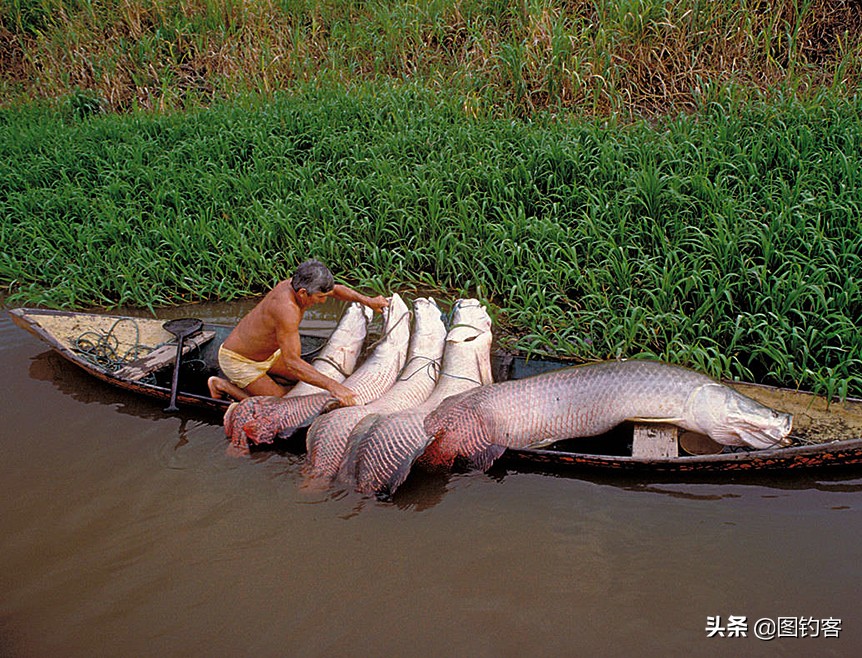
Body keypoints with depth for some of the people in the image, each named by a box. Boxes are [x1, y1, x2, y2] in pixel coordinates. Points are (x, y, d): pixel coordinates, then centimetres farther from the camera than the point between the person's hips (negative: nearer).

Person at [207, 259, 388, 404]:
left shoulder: (297, 284, -14)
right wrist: (332, 386, -44)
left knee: (307, 377, 12)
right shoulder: (287, 308, -39)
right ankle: (222, 384, 7)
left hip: (268, 353, 9)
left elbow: (336, 290, 7)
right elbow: (292, 362, -40)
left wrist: (366, 300, -3)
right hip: (237, 360, -9)